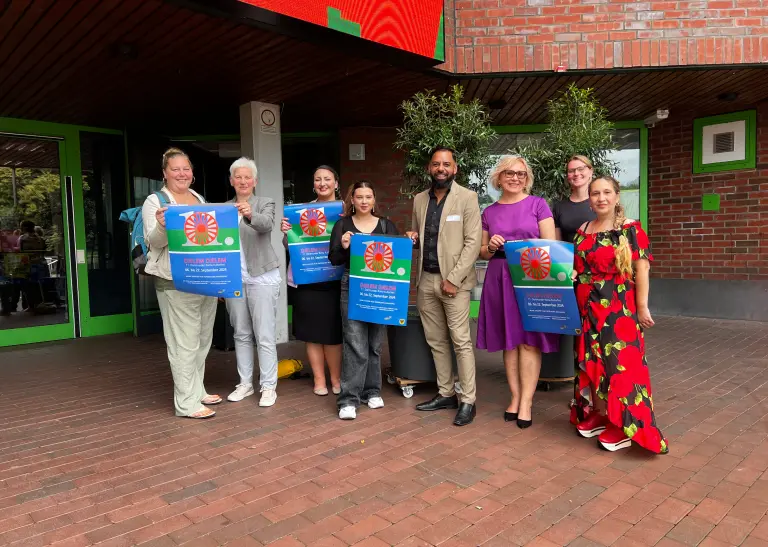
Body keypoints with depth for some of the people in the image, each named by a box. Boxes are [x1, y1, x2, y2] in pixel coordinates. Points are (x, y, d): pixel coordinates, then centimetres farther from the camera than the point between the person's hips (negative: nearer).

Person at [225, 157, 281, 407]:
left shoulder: (265, 203, -2)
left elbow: (266, 224, -24)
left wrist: (250, 214, -44)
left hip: (261, 277, -4)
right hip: (234, 279, 4)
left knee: (265, 335, -1)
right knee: (241, 334, 12)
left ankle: (268, 386, 7)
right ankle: (245, 383, 22)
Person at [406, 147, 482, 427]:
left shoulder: (467, 198, -4)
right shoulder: (419, 199, 12)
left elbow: (473, 242, -9)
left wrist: (453, 279, -15)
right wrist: (412, 239, -2)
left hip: (453, 280, -5)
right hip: (426, 280, 6)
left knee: (461, 341, -4)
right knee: (436, 341, 11)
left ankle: (468, 400, 5)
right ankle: (445, 393, 23)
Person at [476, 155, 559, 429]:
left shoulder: (538, 204, 3)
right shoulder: (489, 212, 12)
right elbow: (482, 253, 15)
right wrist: (491, 246, -6)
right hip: (500, 279, 3)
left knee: (529, 340, -3)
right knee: (508, 340, 7)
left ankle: (527, 402, 4)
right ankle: (515, 397, 17)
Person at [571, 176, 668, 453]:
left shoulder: (631, 229, -6)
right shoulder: (583, 231, 10)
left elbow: (642, 269, -8)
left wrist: (642, 307, -11)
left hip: (620, 309, -5)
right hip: (588, 310, 6)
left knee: (620, 363, -3)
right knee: (591, 363, 11)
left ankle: (623, 426, 8)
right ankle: (596, 416, 25)